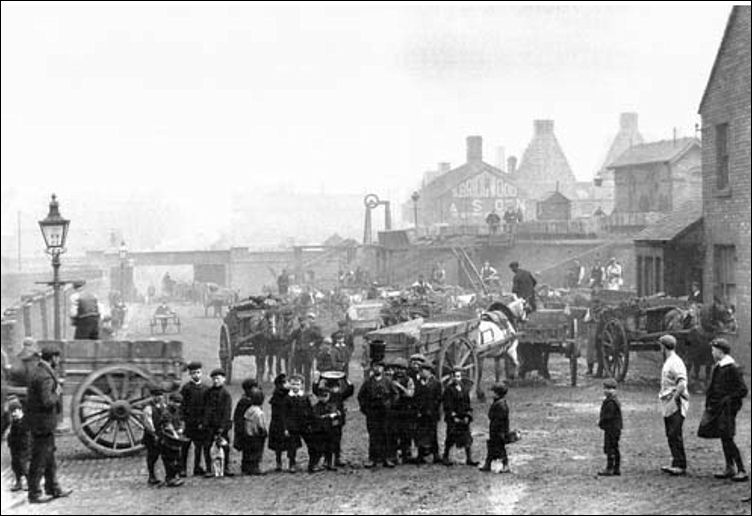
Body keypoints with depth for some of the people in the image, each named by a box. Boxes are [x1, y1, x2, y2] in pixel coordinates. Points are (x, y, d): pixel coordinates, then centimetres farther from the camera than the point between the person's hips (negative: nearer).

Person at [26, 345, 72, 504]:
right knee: (39, 460, -2)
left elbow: (29, 398, 17)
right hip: (43, 423, -10)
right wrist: (57, 393, -10)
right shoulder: (45, 377, -21)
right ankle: (34, 494, 4)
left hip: (37, 422, 10)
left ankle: (54, 489, 28)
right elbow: (47, 401, -28)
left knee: (49, 457, 19)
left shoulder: (38, 372, 12)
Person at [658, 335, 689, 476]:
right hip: (668, 405, 10)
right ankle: (676, 463, 16)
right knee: (670, 435, 11)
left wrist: (674, 398, -20)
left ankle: (680, 465, -10)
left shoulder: (675, 362, -15)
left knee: (675, 435, -11)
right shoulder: (668, 362, 17)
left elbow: (682, 384, -24)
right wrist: (663, 395, 14)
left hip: (676, 404, -10)